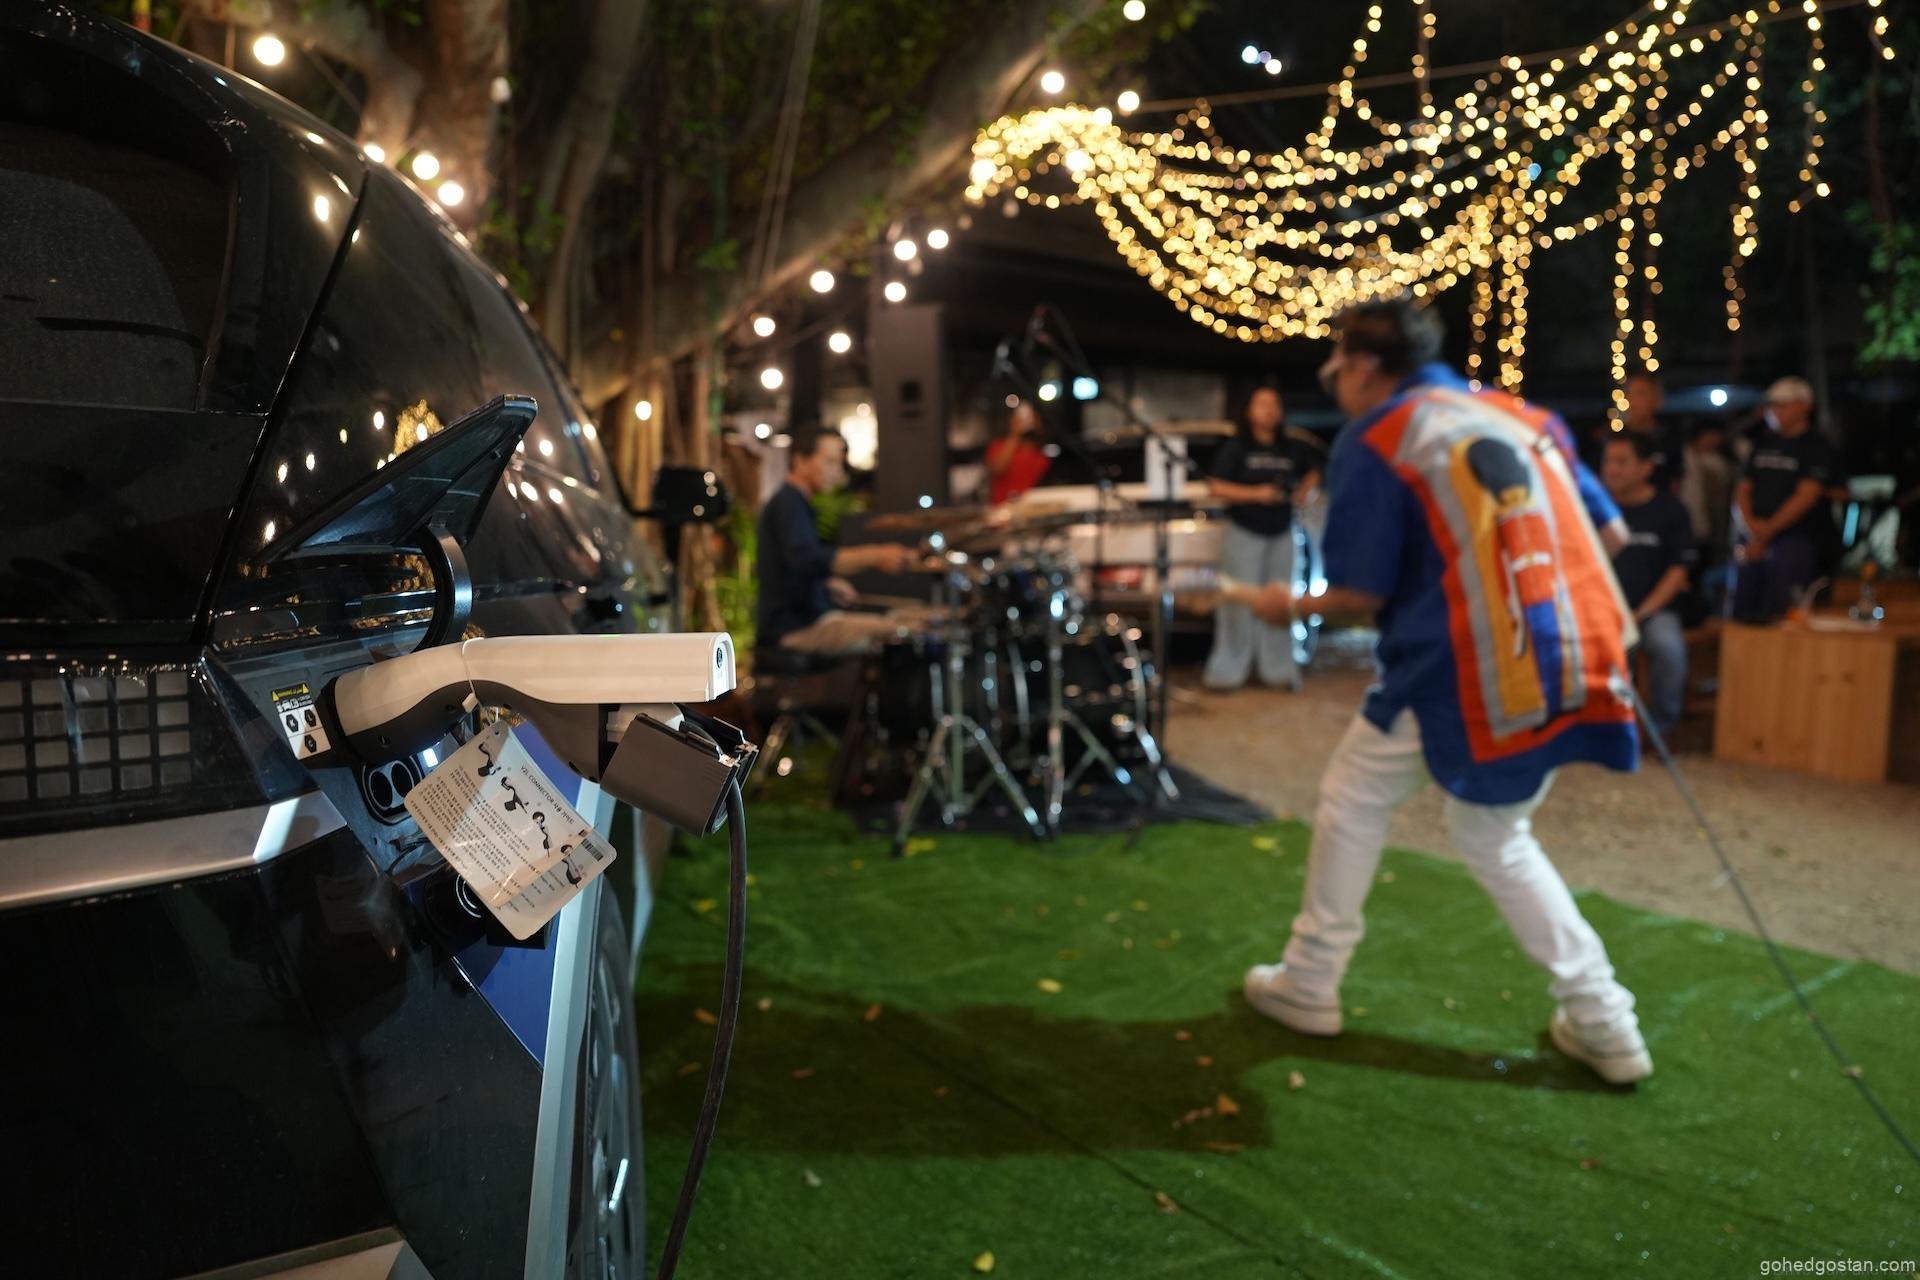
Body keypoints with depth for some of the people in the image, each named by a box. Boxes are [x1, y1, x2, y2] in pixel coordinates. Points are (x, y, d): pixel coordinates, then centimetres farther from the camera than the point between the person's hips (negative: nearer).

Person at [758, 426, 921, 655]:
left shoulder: (791, 502, 19)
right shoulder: (787, 503, -14)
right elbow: (806, 559, -33)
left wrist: (831, 584, 13)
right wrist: (874, 556, -41)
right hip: (797, 627, -11)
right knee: (898, 636, -18)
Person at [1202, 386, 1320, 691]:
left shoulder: (1292, 449, 9)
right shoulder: (1235, 448, -3)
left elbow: (1311, 474, 27)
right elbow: (1216, 487, -9)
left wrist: (1304, 491, 6)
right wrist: (1255, 494, -16)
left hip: (1281, 533, 4)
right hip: (1243, 532, -4)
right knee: (1240, 602, -6)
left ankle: (1278, 669, 12)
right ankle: (1228, 670, -1)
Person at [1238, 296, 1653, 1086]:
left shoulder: (1374, 438, -2)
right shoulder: (1523, 417, 16)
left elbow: (1360, 597, -6)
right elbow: (1611, 534, 17)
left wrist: (1290, 606, 12)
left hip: (1463, 671, -6)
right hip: (1577, 661, 6)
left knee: (1353, 802, 17)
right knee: (1494, 836, 24)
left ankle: (1308, 985, 25)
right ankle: (1603, 1022, 23)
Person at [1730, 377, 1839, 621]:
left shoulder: (1817, 448, 0)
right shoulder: (1763, 443, 18)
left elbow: (1805, 497, -10)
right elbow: (1743, 489, 14)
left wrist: (1768, 531, -14)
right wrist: (1752, 523, -4)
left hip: (1793, 543, -6)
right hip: (1754, 542, 6)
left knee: (1776, 617, -11)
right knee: (1740, 614, 4)